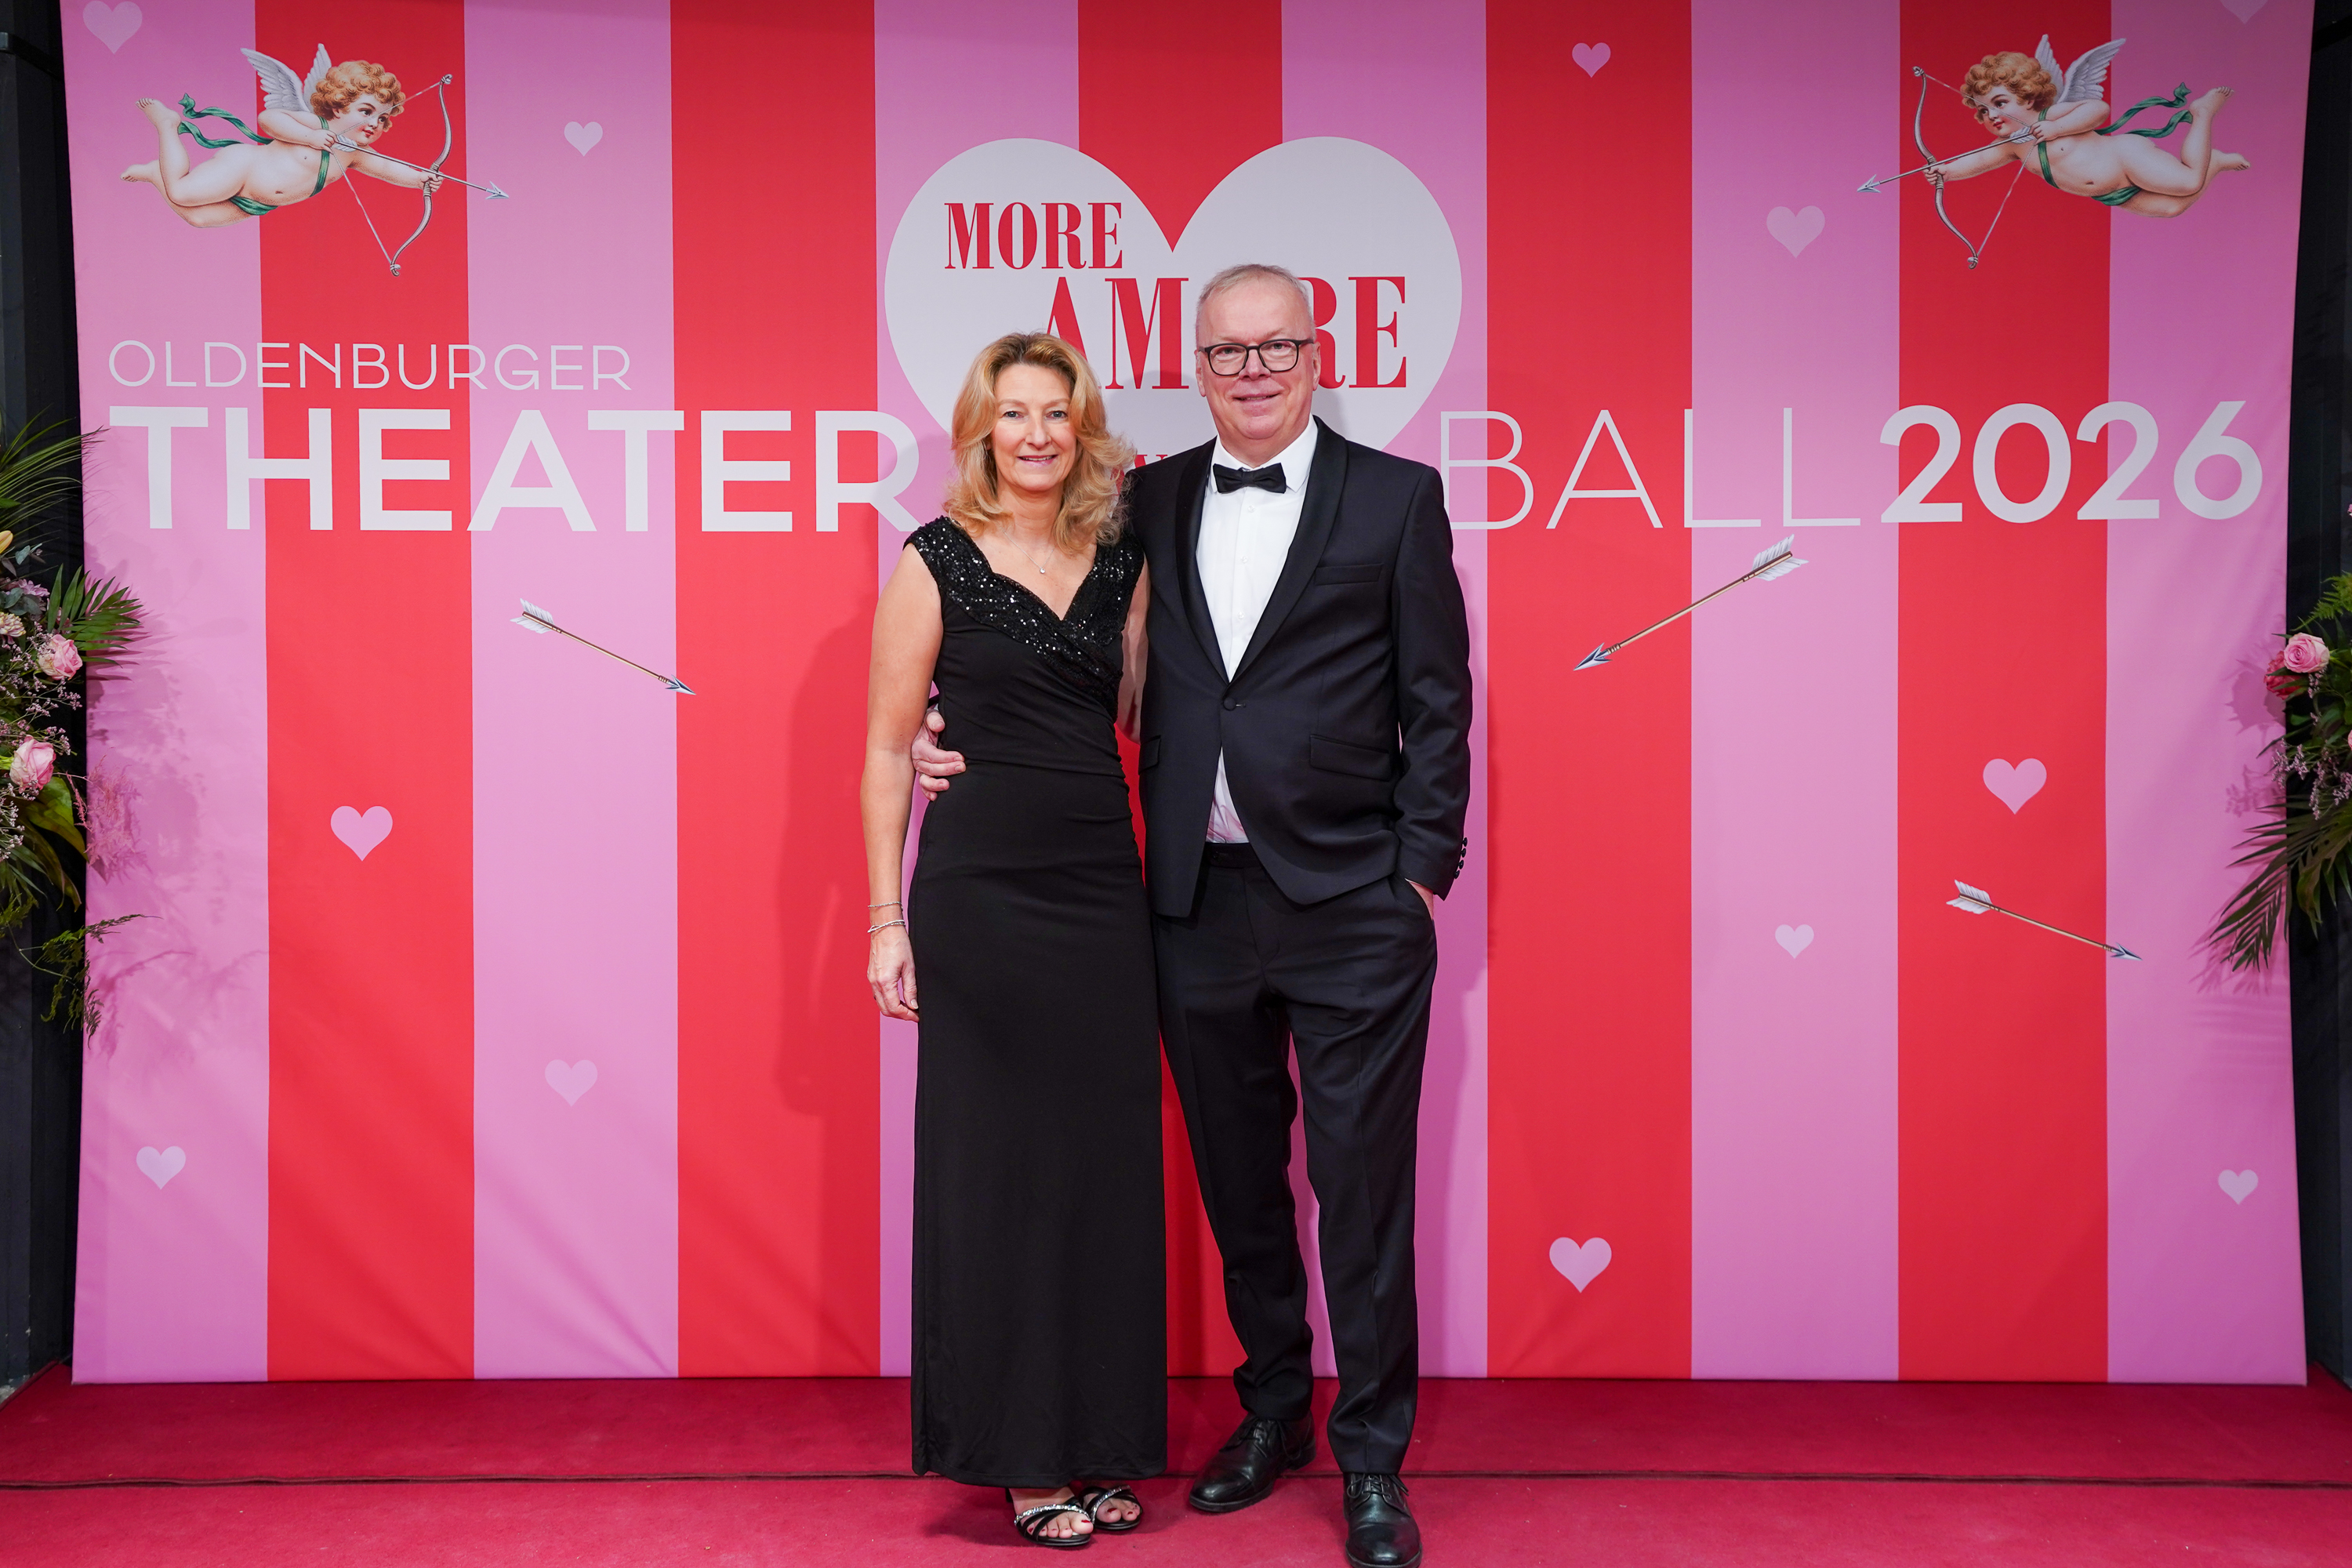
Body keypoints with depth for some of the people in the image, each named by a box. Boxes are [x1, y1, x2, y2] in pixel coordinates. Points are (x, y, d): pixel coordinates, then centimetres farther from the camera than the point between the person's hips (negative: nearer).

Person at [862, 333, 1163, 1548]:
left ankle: (1095, 1442, 23)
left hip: (1103, 887, 4)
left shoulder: (1122, 560, 10)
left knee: (1106, 1161, 8)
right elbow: (887, 748, -1)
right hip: (980, 888, -4)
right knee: (993, 1162, 3)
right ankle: (1013, 1453, 18)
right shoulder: (938, 560, -1)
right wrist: (888, 919, -5)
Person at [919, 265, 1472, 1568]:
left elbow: (1436, 702, -1)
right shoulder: (1151, 502, 9)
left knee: (1362, 1188, 3)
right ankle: (1273, 1407, 35)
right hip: (1198, 906, 4)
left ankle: (1373, 1462, 18)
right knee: (1237, 1179, 16)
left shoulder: (1396, 497, 0)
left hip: (1349, 909, -3)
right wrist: (958, 736, 1)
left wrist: (1423, 872, -6)